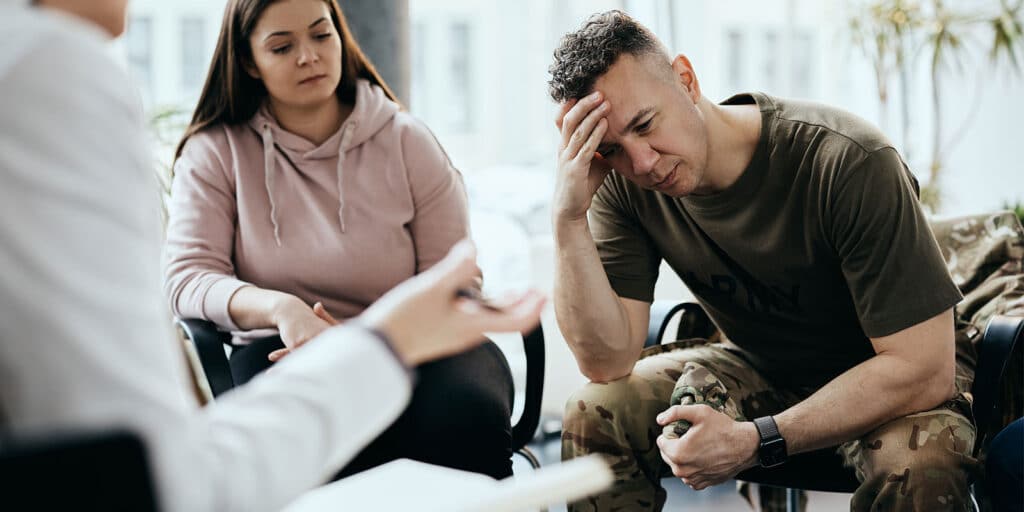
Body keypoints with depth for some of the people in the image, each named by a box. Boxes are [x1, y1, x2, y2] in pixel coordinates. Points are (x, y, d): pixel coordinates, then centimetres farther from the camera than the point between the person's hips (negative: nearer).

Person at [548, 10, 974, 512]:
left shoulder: (847, 163, -30)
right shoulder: (622, 186, -14)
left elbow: (923, 369, -29)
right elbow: (608, 361, -18)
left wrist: (756, 439, -34)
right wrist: (568, 219, -31)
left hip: (888, 384, -4)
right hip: (757, 369, 4)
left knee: (920, 461, -37)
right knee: (591, 414, -17)